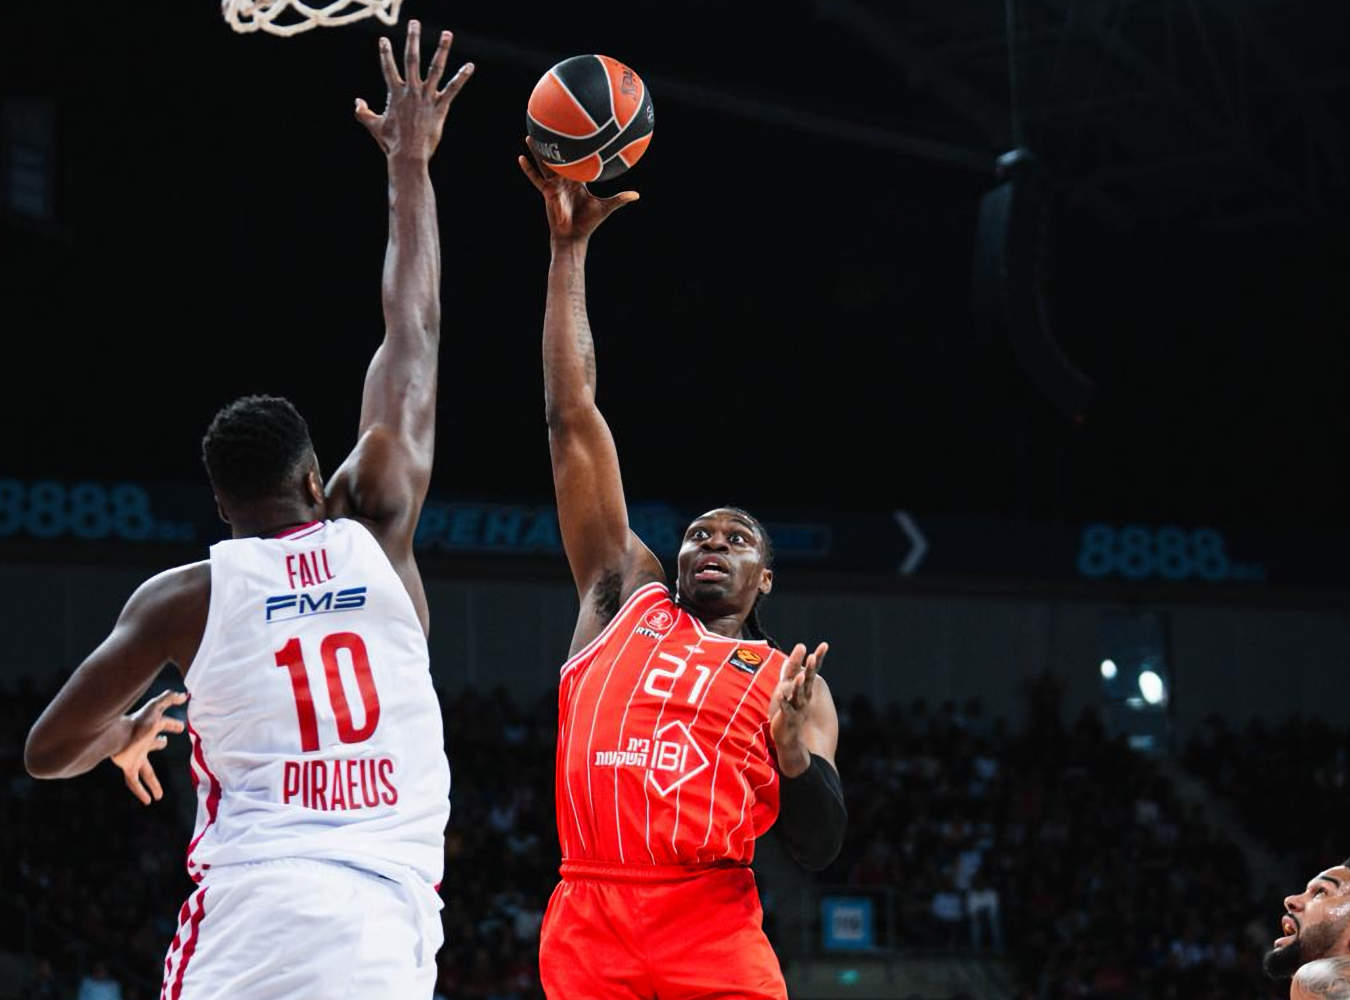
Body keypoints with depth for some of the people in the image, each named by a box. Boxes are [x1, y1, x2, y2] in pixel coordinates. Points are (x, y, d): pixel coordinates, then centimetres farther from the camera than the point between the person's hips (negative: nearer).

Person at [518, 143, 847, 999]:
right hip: (588, 924, 1)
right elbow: (572, 418, 18)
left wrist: (795, 750, -10)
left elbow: (820, 849, 10)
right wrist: (570, 249, 16)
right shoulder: (628, 598, 20)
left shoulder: (788, 681, 17)